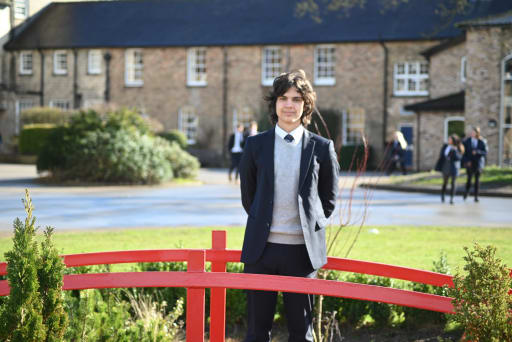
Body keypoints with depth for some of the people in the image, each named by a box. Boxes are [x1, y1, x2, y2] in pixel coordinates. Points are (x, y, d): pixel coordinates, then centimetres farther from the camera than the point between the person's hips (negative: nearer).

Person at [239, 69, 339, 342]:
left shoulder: (321, 148, 2)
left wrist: (311, 225, 8)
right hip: (262, 248, 1)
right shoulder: (256, 145, 4)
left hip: (302, 249, -1)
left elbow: (329, 197, 11)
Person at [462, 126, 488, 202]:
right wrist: (466, 161, -12)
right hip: (469, 163, 0)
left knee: (477, 179, 2)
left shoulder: (482, 142, -1)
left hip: (478, 163, 0)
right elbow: (464, 152, 1)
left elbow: (485, 153, -4)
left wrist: (477, 152, -21)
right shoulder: (467, 141, 0)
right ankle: (467, 191, 19)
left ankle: (476, 196, 9)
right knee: (469, 177, -9)